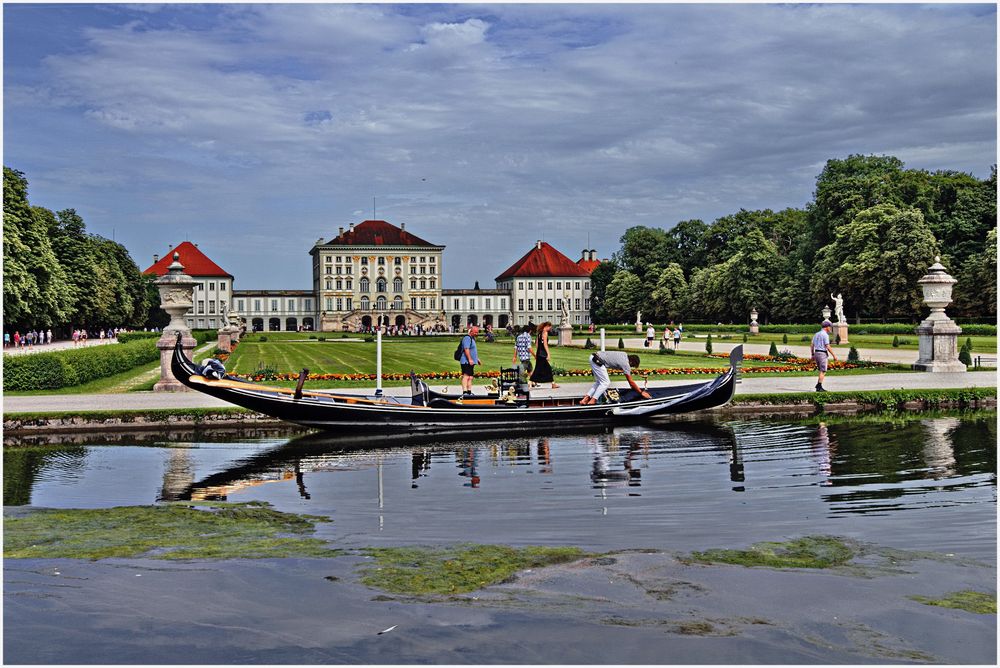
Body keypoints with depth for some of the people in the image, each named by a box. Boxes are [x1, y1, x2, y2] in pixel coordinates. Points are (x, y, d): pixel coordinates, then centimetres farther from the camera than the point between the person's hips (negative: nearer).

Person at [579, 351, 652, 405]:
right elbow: (631, 382, -4)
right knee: (605, 383, -2)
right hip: (597, 361, -9)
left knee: (599, 382, 17)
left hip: (593, 357, 10)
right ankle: (592, 401, -6)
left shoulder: (625, 355, 15)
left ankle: (586, 398, 11)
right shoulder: (626, 364, -9)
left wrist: (632, 387, 33)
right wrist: (641, 392, 4)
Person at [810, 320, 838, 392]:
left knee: (822, 371, 16)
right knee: (823, 372, -3)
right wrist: (834, 355, -10)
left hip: (816, 353, 8)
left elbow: (811, 345, 14)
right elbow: (828, 347, -18)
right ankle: (819, 387, -5)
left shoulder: (816, 334, 13)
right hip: (823, 354, -8)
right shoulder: (825, 335, -13)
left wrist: (812, 355, 19)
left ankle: (818, 385, 8)